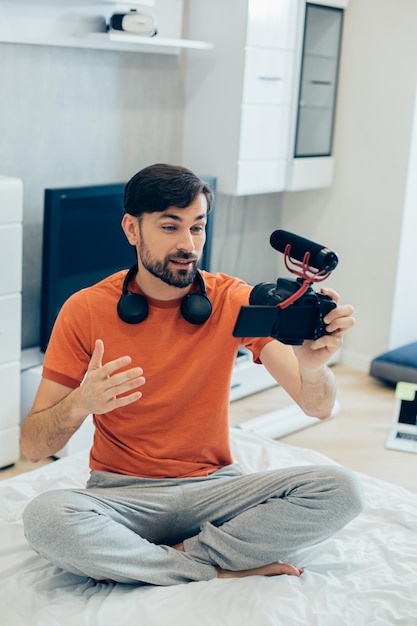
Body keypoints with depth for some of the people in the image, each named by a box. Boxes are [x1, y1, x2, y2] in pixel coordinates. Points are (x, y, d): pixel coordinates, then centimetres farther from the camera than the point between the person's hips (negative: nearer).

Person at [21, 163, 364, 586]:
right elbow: (32, 447, -8)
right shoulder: (86, 310, -7)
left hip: (214, 487, 1)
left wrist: (312, 365, -37)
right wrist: (80, 403, -31)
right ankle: (224, 569, -16)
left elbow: (318, 407, -12)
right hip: (123, 494, 0)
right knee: (44, 517, -33)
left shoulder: (233, 300, -4)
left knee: (340, 491, -21)